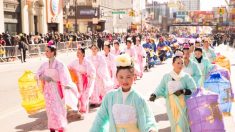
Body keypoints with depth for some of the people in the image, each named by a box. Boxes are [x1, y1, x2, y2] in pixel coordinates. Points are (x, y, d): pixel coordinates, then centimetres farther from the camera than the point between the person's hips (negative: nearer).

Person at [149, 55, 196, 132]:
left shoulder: (186, 76, -4)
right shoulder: (166, 77, 0)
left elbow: (193, 89, -5)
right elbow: (160, 89, -2)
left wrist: (182, 91, -18)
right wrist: (154, 95, -19)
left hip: (183, 104, -2)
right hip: (171, 105, 2)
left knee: (182, 125, -1)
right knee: (174, 124, 13)